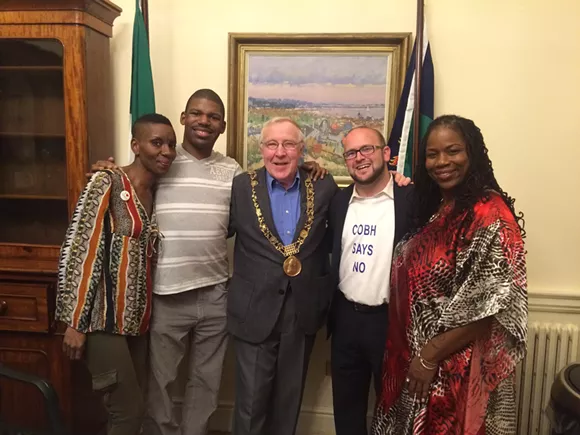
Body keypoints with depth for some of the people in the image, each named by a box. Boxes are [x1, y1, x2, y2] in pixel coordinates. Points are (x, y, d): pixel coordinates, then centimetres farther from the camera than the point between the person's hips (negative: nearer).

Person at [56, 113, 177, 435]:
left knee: (127, 409, 15)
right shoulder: (106, 185, -12)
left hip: (136, 320, 6)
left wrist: (144, 316, 8)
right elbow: (78, 252, -15)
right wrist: (75, 322, -15)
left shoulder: (159, 193, 8)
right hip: (104, 320, -6)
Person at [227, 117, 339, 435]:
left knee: (289, 402, 19)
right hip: (254, 311, -1)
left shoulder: (323, 187, -1)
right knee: (251, 402, 9)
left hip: (304, 312, 2)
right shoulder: (242, 187, -4)